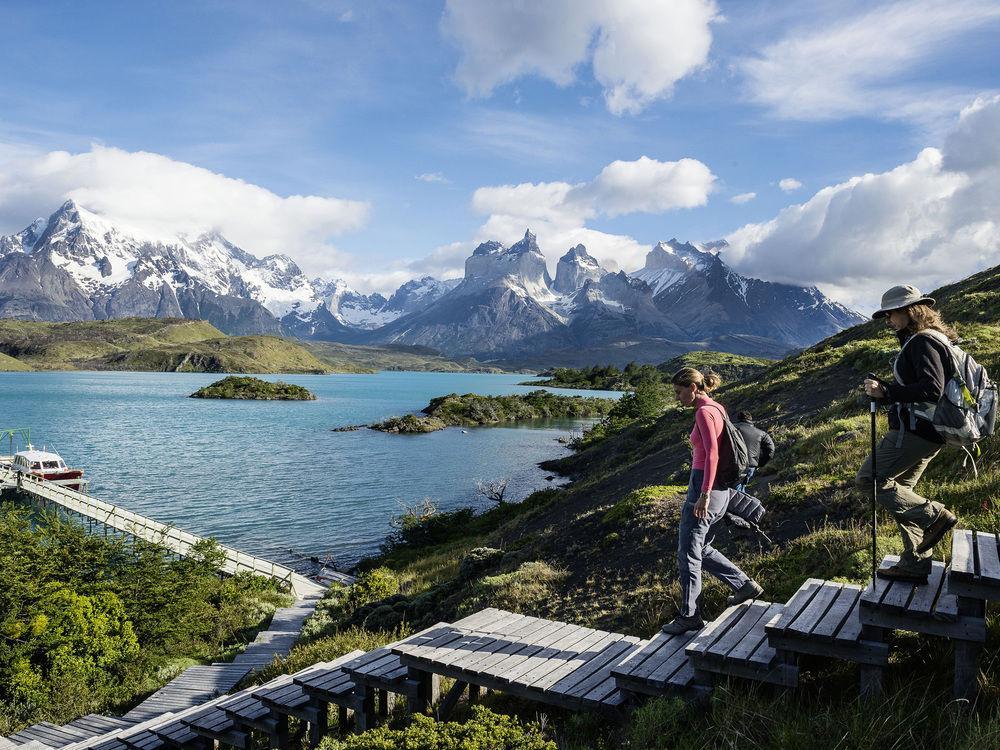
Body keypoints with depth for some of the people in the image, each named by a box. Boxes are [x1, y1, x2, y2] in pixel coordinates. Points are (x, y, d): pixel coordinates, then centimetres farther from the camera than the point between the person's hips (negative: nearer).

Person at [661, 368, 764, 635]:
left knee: (688, 554, 1)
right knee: (700, 548, 22)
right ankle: (744, 584, 27)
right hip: (718, 489, 10)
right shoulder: (716, 408, 14)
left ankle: (689, 615, 10)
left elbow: (712, 453, -24)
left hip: (704, 487, -10)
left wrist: (704, 495, -26)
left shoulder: (704, 412, -15)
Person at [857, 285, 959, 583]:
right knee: (899, 491, 14)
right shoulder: (927, 340, 18)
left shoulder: (923, 341, -15)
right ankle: (915, 564, 18)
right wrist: (887, 390, 14)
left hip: (914, 432, -11)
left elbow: (932, 389, -27)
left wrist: (886, 391, -27)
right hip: (924, 432, 11)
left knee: (869, 480, -7)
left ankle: (934, 516, -4)